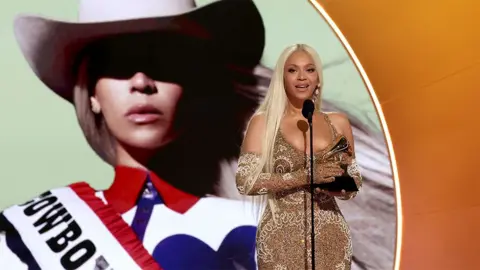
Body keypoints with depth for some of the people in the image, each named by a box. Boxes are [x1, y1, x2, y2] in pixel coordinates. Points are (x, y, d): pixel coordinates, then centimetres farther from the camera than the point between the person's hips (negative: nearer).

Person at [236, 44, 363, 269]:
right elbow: (245, 182, -12)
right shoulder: (263, 122, -4)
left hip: (331, 239, 3)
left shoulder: (338, 123, 4)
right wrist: (303, 176, -19)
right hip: (282, 240, -3)